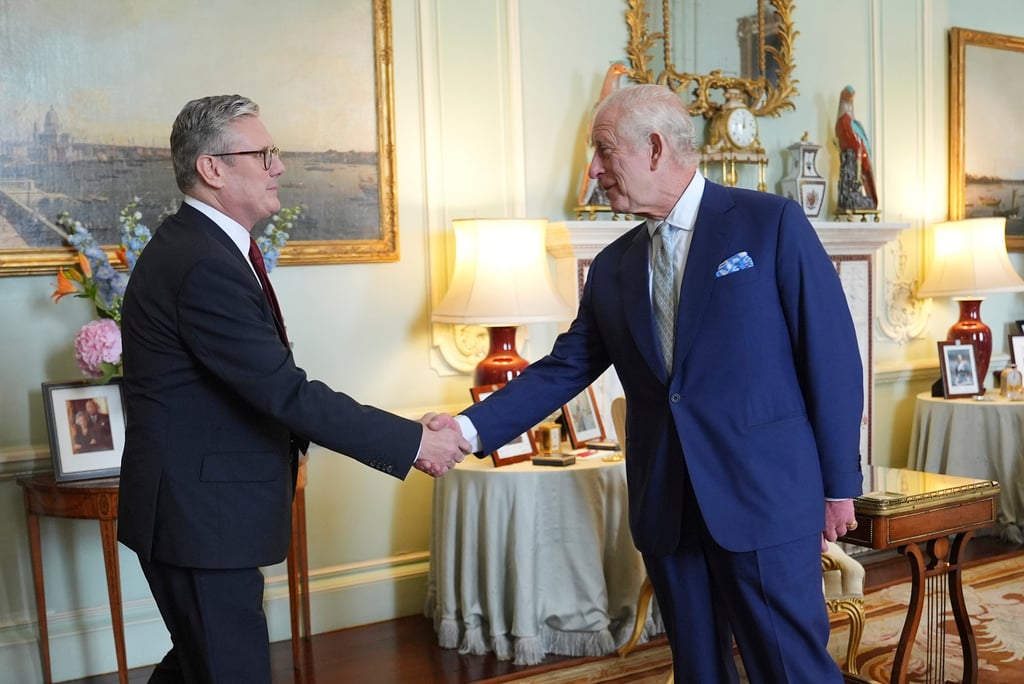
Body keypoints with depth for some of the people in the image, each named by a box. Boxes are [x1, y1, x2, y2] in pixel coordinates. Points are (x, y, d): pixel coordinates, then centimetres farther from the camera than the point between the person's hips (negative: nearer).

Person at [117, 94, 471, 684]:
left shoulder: (198, 245, 9)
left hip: (198, 507, 10)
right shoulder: (203, 265, -23)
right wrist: (412, 442, -20)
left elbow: (266, 385, 11)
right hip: (201, 515, -10)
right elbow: (287, 392, -25)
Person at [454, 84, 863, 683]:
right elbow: (564, 370, 9)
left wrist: (840, 483, -5)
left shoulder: (772, 223, -4)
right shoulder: (612, 267, 10)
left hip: (766, 495, -4)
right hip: (666, 507, 5)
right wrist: (471, 428, -4)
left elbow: (832, 353, -5)